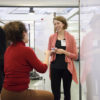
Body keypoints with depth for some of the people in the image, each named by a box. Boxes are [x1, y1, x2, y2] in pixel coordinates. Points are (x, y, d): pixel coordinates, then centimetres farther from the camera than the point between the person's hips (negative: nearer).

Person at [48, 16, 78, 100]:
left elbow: (75, 56, -1)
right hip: (55, 68, 1)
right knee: (55, 93, 3)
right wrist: (52, 51, -7)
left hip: (67, 68, -1)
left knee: (67, 92, 14)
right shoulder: (52, 37, 5)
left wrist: (64, 52, -15)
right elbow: (49, 52, 15)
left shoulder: (70, 38, -1)